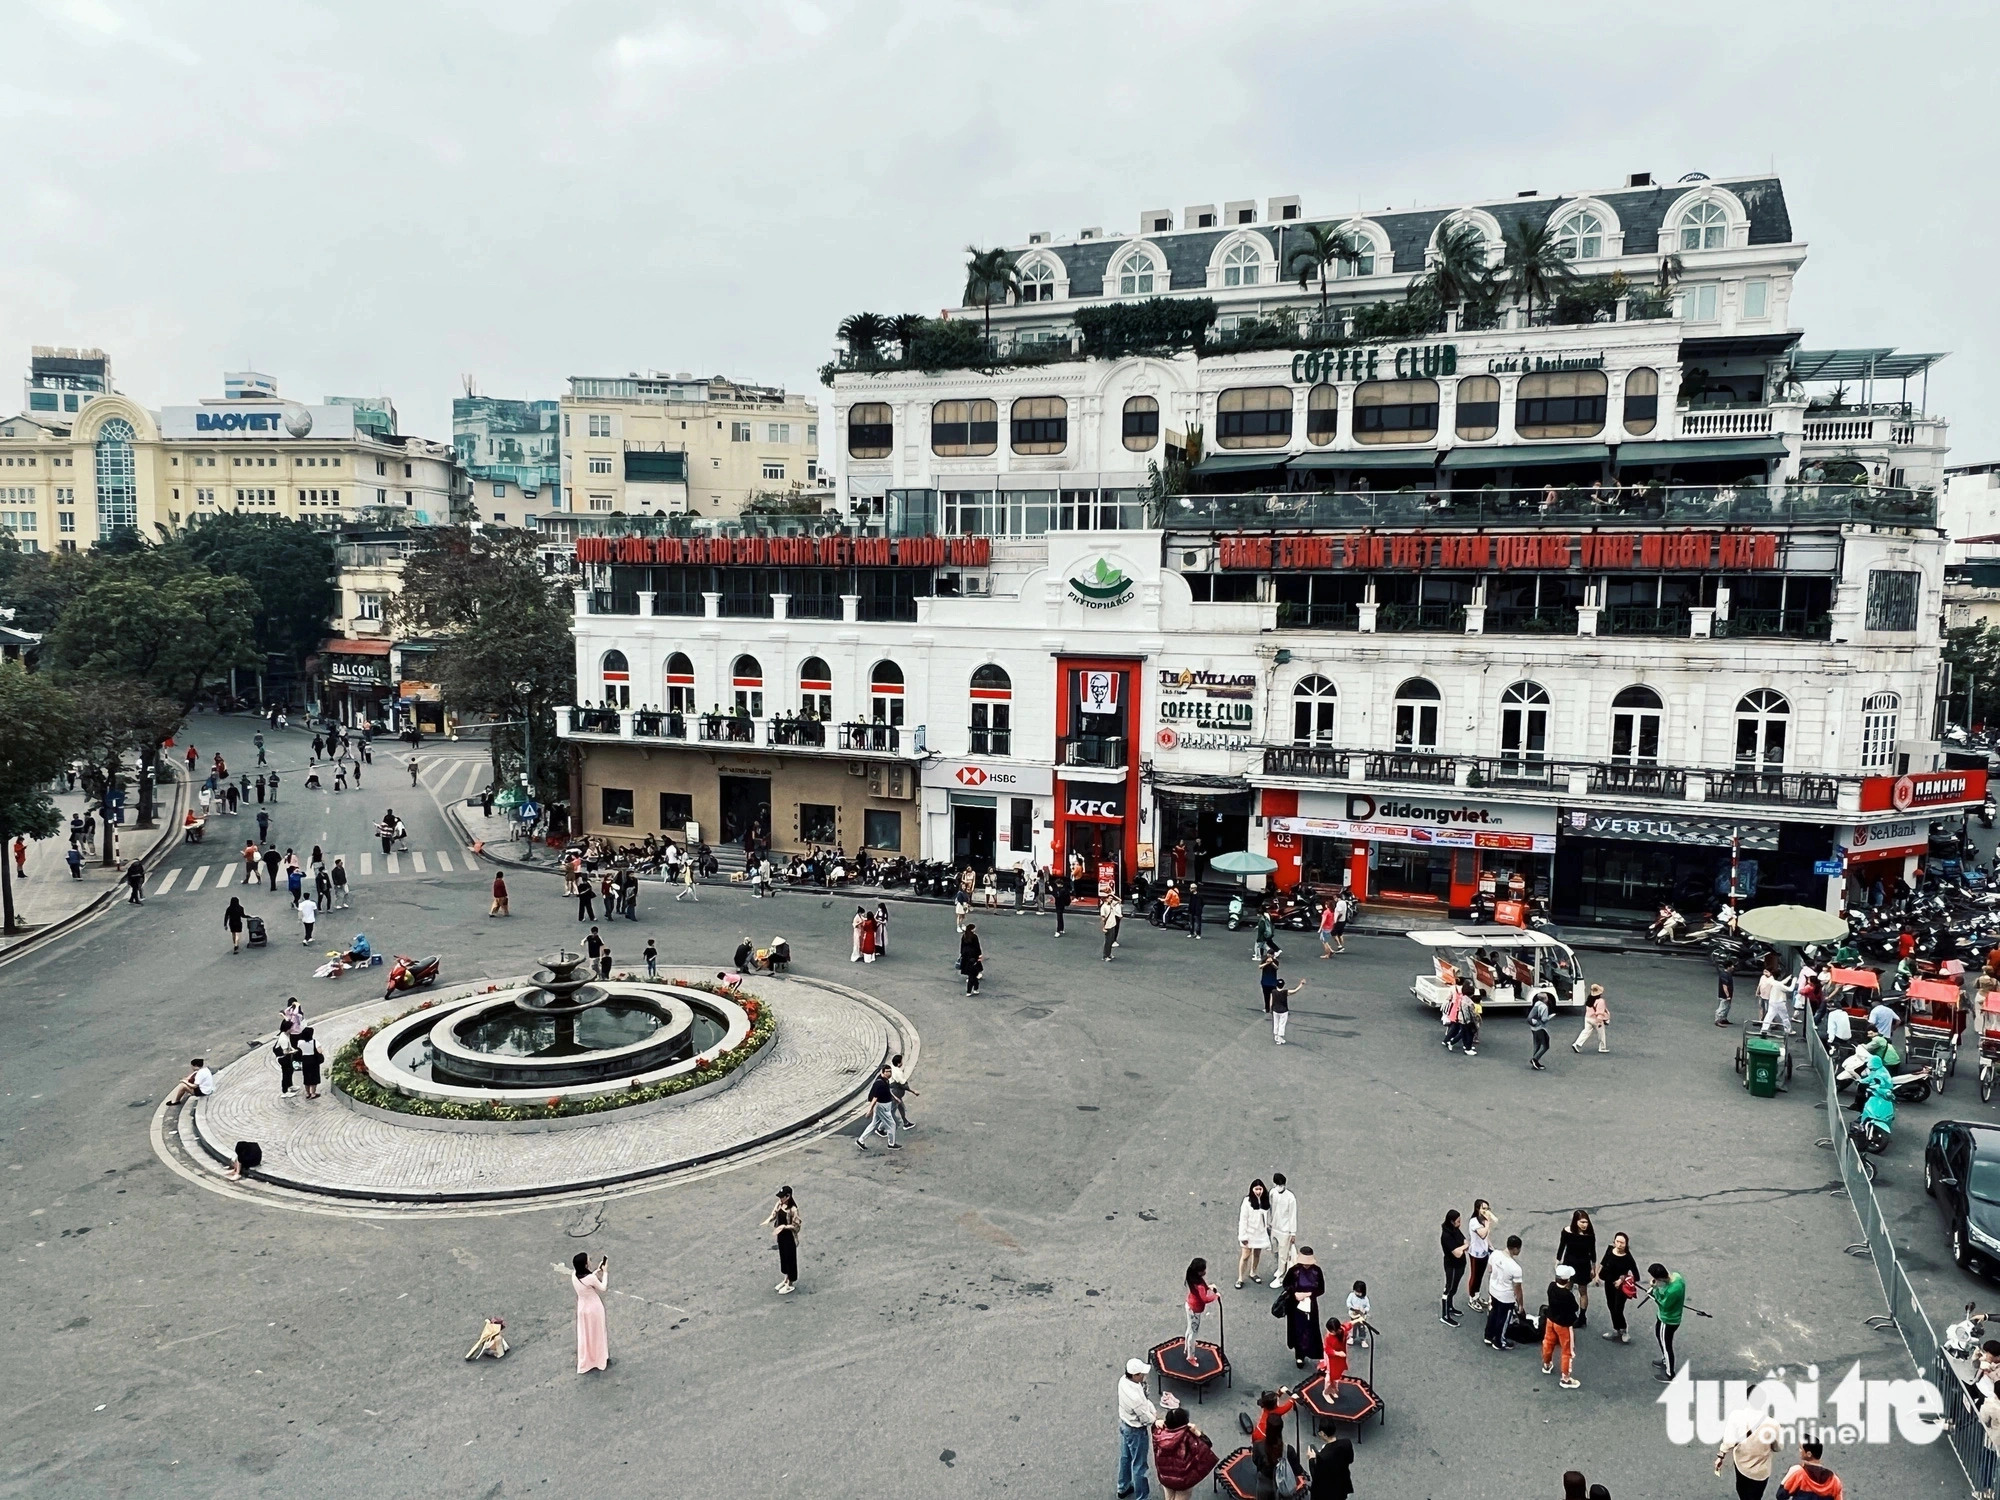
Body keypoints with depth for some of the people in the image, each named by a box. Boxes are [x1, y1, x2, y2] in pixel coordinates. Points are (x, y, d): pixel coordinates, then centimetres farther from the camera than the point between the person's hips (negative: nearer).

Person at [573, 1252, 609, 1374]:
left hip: (582, 1308, 5)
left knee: (584, 1335, 22)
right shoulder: (591, 1278, -33)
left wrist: (598, 1269, 6)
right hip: (594, 1308, -5)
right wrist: (605, 1272, -9)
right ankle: (599, 1359, 36)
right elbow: (603, 1288, -15)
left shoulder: (574, 1275, -14)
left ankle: (585, 1362, 37)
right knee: (597, 1334, 18)